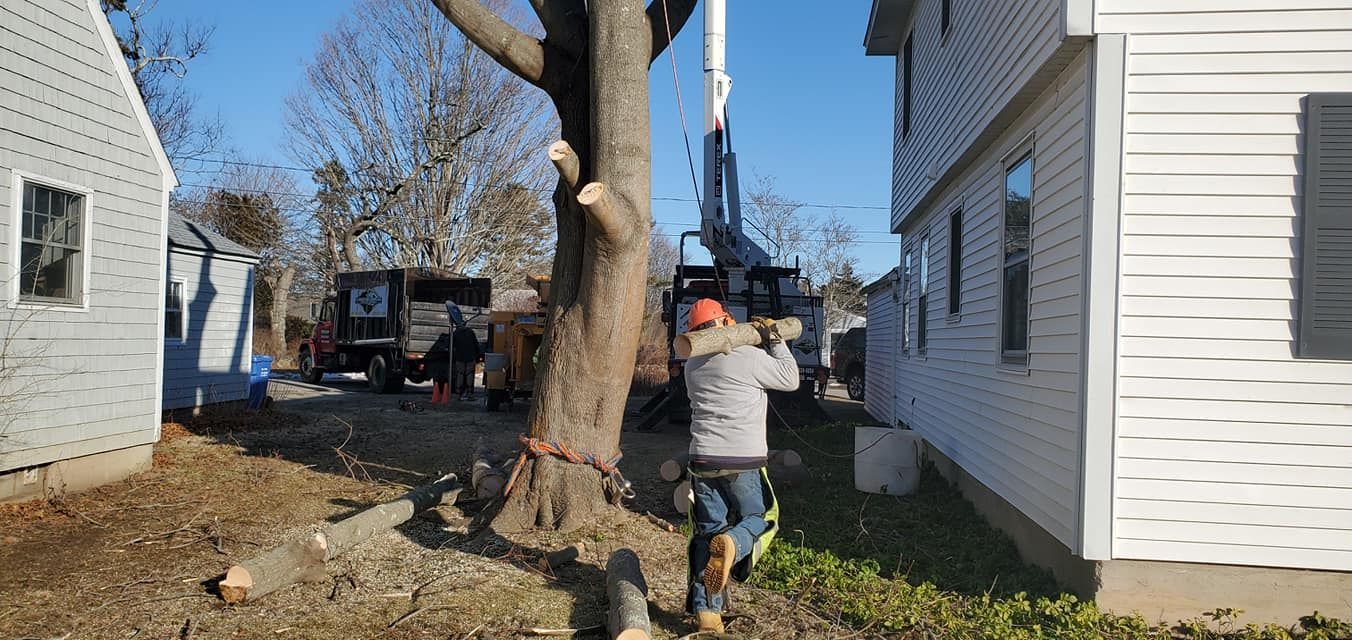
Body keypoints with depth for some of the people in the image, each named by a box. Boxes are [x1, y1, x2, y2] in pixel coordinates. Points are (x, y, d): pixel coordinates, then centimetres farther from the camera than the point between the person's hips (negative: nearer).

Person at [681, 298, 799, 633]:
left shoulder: (692, 365, 9)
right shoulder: (749, 358, -11)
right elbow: (790, 379, 3)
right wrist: (774, 339, 12)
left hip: (703, 463, 5)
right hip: (744, 464, -5)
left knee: (707, 533, 12)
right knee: (760, 519, 14)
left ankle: (706, 611, 5)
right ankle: (732, 543, -20)